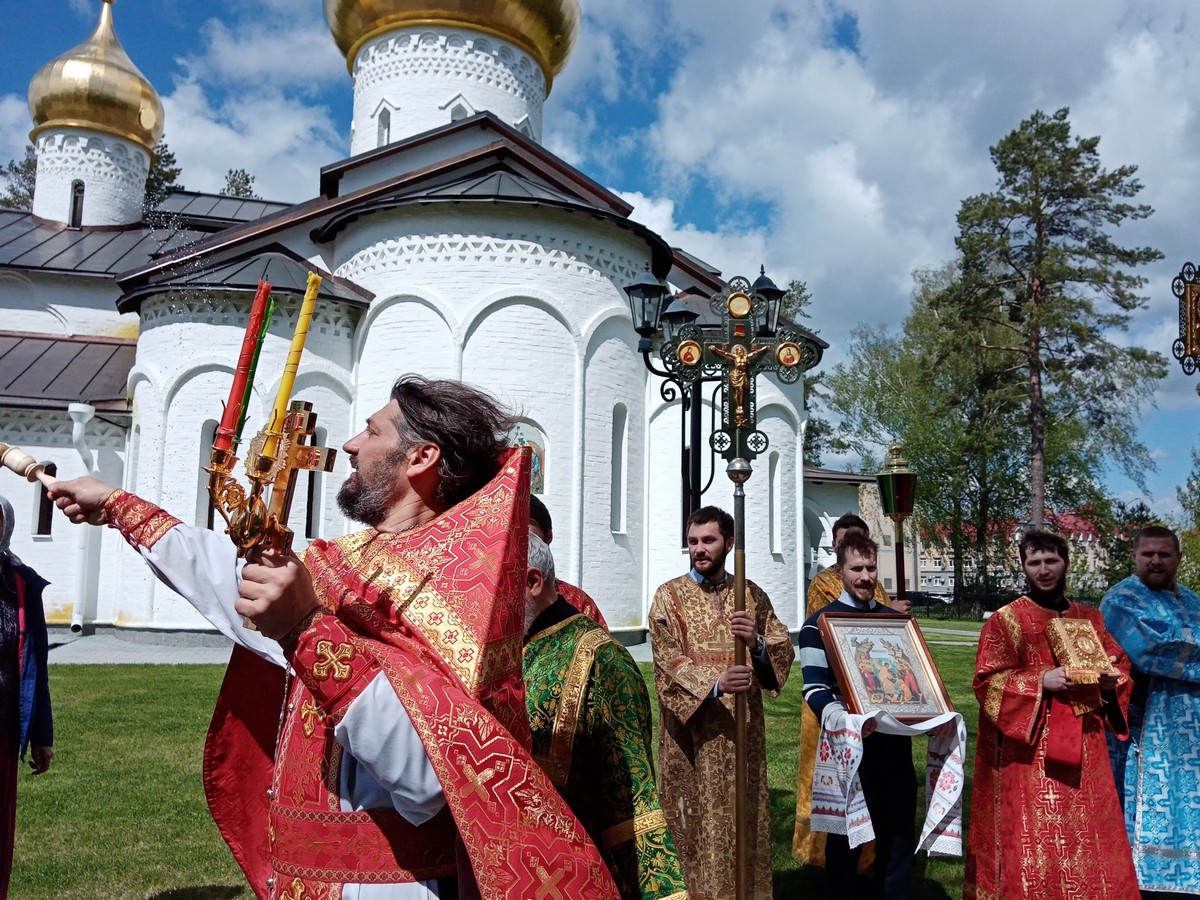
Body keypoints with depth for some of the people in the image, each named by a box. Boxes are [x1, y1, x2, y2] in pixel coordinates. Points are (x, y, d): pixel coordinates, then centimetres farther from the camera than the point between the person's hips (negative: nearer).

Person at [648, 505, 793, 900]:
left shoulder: (752, 594, 8)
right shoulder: (670, 596, -1)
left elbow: (784, 650, 1)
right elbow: (668, 664, -11)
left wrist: (757, 642, -20)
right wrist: (713, 684, -27)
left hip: (742, 726, 3)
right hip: (693, 730, -3)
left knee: (742, 816, 9)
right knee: (696, 821, 0)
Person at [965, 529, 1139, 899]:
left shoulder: (1090, 618, 11)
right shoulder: (1005, 620, -4)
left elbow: (1121, 664, 17)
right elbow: (986, 682, -8)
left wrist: (1111, 680, -5)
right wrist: (1042, 681, -19)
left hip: (1084, 748, 5)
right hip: (1030, 750, -4)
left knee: (1087, 839, 8)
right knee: (1033, 842, -3)